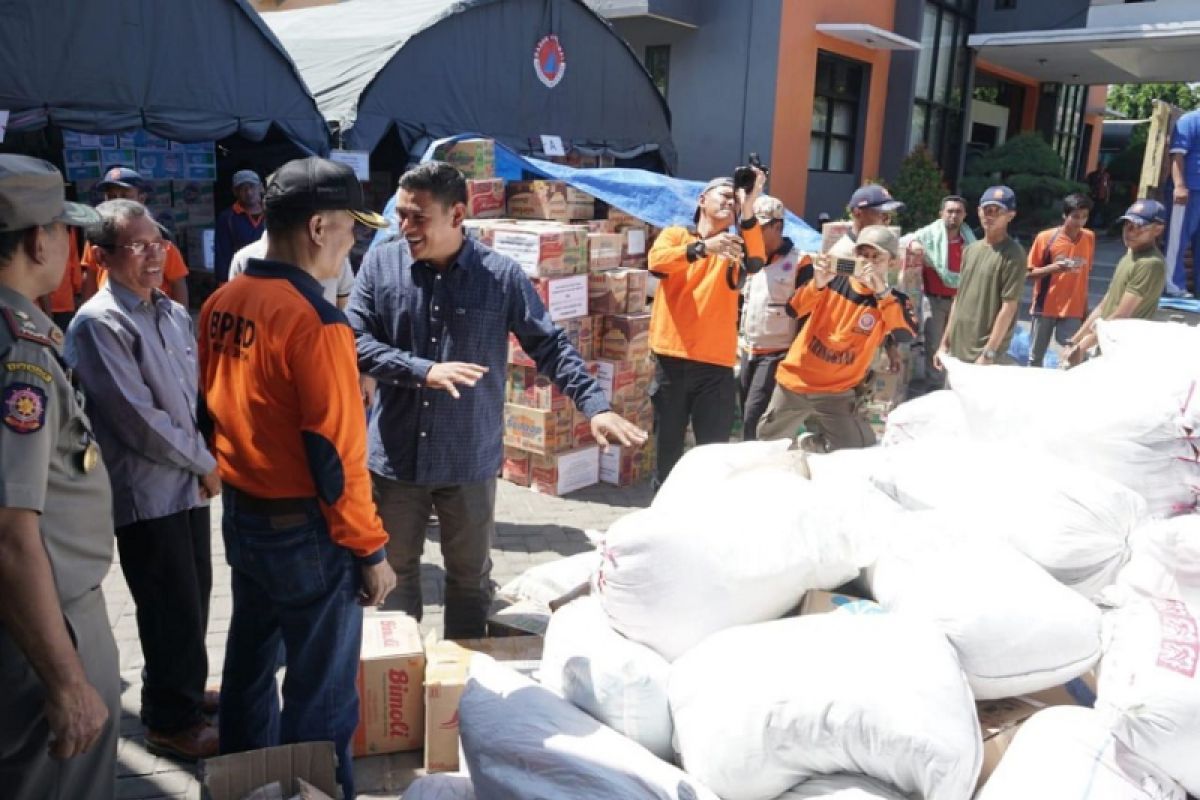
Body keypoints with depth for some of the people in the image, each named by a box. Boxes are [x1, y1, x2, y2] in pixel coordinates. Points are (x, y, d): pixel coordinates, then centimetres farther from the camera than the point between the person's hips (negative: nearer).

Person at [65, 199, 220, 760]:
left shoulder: (175, 313, 8)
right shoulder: (98, 324, -15)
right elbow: (137, 419, -19)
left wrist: (206, 462, 0)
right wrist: (204, 463, -10)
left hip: (190, 483, 7)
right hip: (146, 493, -7)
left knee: (194, 597, 19)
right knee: (175, 609, 3)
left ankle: (182, 688, 40)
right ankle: (172, 721, 22)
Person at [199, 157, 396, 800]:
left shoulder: (220, 303, 2)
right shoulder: (314, 320, -24)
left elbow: (210, 410, 12)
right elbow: (336, 454, -22)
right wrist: (370, 549, -13)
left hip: (240, 516, 9)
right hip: (304, 529, -9)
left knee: (249, 661, 24)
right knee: (321, 693, 6)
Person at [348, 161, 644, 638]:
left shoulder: (502, 275, -7)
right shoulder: (380, 264, -4)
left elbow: (550, 346, -5)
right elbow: (354, 341, -9)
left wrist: (594, 406, -17)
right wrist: (424, 370, -23)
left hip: (470, 460, -1)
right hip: (395, 456, 1)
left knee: (470, 576, 15)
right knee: (394, 570, 18)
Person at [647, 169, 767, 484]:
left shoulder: (735, 246, 11)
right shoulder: (675, 235, 8)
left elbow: (756, 263, -12)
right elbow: (656, 261, -15)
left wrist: (748, 211, -24)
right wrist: (703, 247, -30)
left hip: (717, 363, 1)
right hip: (672, 358, -1)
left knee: (714, 448, 0)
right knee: (668, 443, 9)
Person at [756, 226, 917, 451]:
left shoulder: (893, 300, -6)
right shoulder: (833, 281, -5)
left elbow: (908, 335, -25)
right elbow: (791, 309, -14)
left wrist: (881, 292, -31)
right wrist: (817, 284, -32)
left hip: (838, 393, 0)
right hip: (795, 382, 1)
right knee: (768, 444, 13)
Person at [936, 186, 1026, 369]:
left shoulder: (1013, 255, -10)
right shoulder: (970, 250, 12)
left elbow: (1008, 307, -14)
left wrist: (989, 353, -18)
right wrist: (945, 342, 13)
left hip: (984, 353, -7)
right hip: (956, 350, 7)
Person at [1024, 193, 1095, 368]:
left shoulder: (1089, 238, 1)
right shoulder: (1045, 238, -9)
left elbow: (1087, 272, 11)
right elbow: (1030, 272, -3)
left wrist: (1085, 308, 10)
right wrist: (1053, 268, -22)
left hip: (1074, 310, 2)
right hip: (1045, 308, -1)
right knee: (1036, 356, 9)